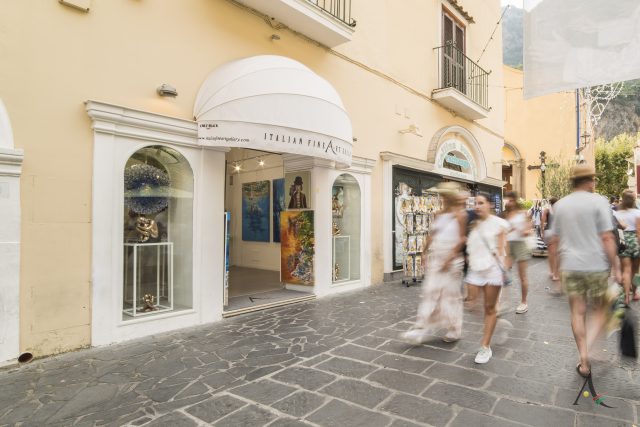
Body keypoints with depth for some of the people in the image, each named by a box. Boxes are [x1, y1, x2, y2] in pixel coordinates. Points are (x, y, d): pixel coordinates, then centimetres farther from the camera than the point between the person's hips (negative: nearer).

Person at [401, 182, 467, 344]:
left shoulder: (460, 214, -7)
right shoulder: (439, 214, 11)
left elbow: (462, 239, -13)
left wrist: (449, 258, -18)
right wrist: (424, 253, 9)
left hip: (452, 260, -6)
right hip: (435, 258, 6)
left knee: (451, 294, 5)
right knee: (430, 293, 4)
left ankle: (454, 331, 23)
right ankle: (422, 330, 7)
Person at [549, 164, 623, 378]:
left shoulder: (560, 205, 5)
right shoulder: (598, 201, -7)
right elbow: (607, 238, -11)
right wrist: (616, 268, -4)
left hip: (570, 266, 3)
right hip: (596, 265, -3)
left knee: (578, 313, 11)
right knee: (600, 310, 15)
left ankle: (583, 362, 16)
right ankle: (586, 350, -3)